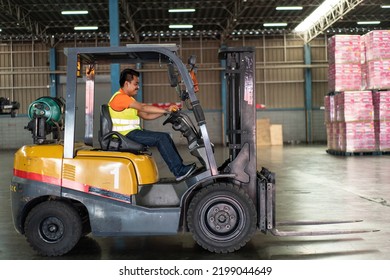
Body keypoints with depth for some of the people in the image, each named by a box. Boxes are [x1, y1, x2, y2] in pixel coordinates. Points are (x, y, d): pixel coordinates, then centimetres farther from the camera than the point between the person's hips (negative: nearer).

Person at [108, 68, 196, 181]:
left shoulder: (128, 99, 21)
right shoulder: (120, 97, -12)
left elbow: (145, 115, 16)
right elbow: (143, 107, -22)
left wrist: (163, 112, 3)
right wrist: (166, 110, -22)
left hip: (132, 132, 10)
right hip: (125, 135, -10)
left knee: (165, 137, 3)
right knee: (161, 138, -19)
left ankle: (180, 166, 4)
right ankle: (179, 172, -18)